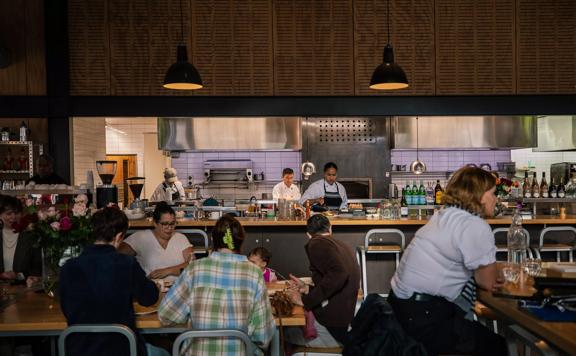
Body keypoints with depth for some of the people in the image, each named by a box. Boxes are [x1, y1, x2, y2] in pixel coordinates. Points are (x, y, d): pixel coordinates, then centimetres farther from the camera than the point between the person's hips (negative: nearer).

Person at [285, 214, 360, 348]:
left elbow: (338, 274, -26)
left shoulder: (317, 243, -9)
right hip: (349, 321, 8)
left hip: (334, 328, -8)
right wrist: (307, 288, 19)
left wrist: (306, 300, -18)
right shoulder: (342, 246, 15)